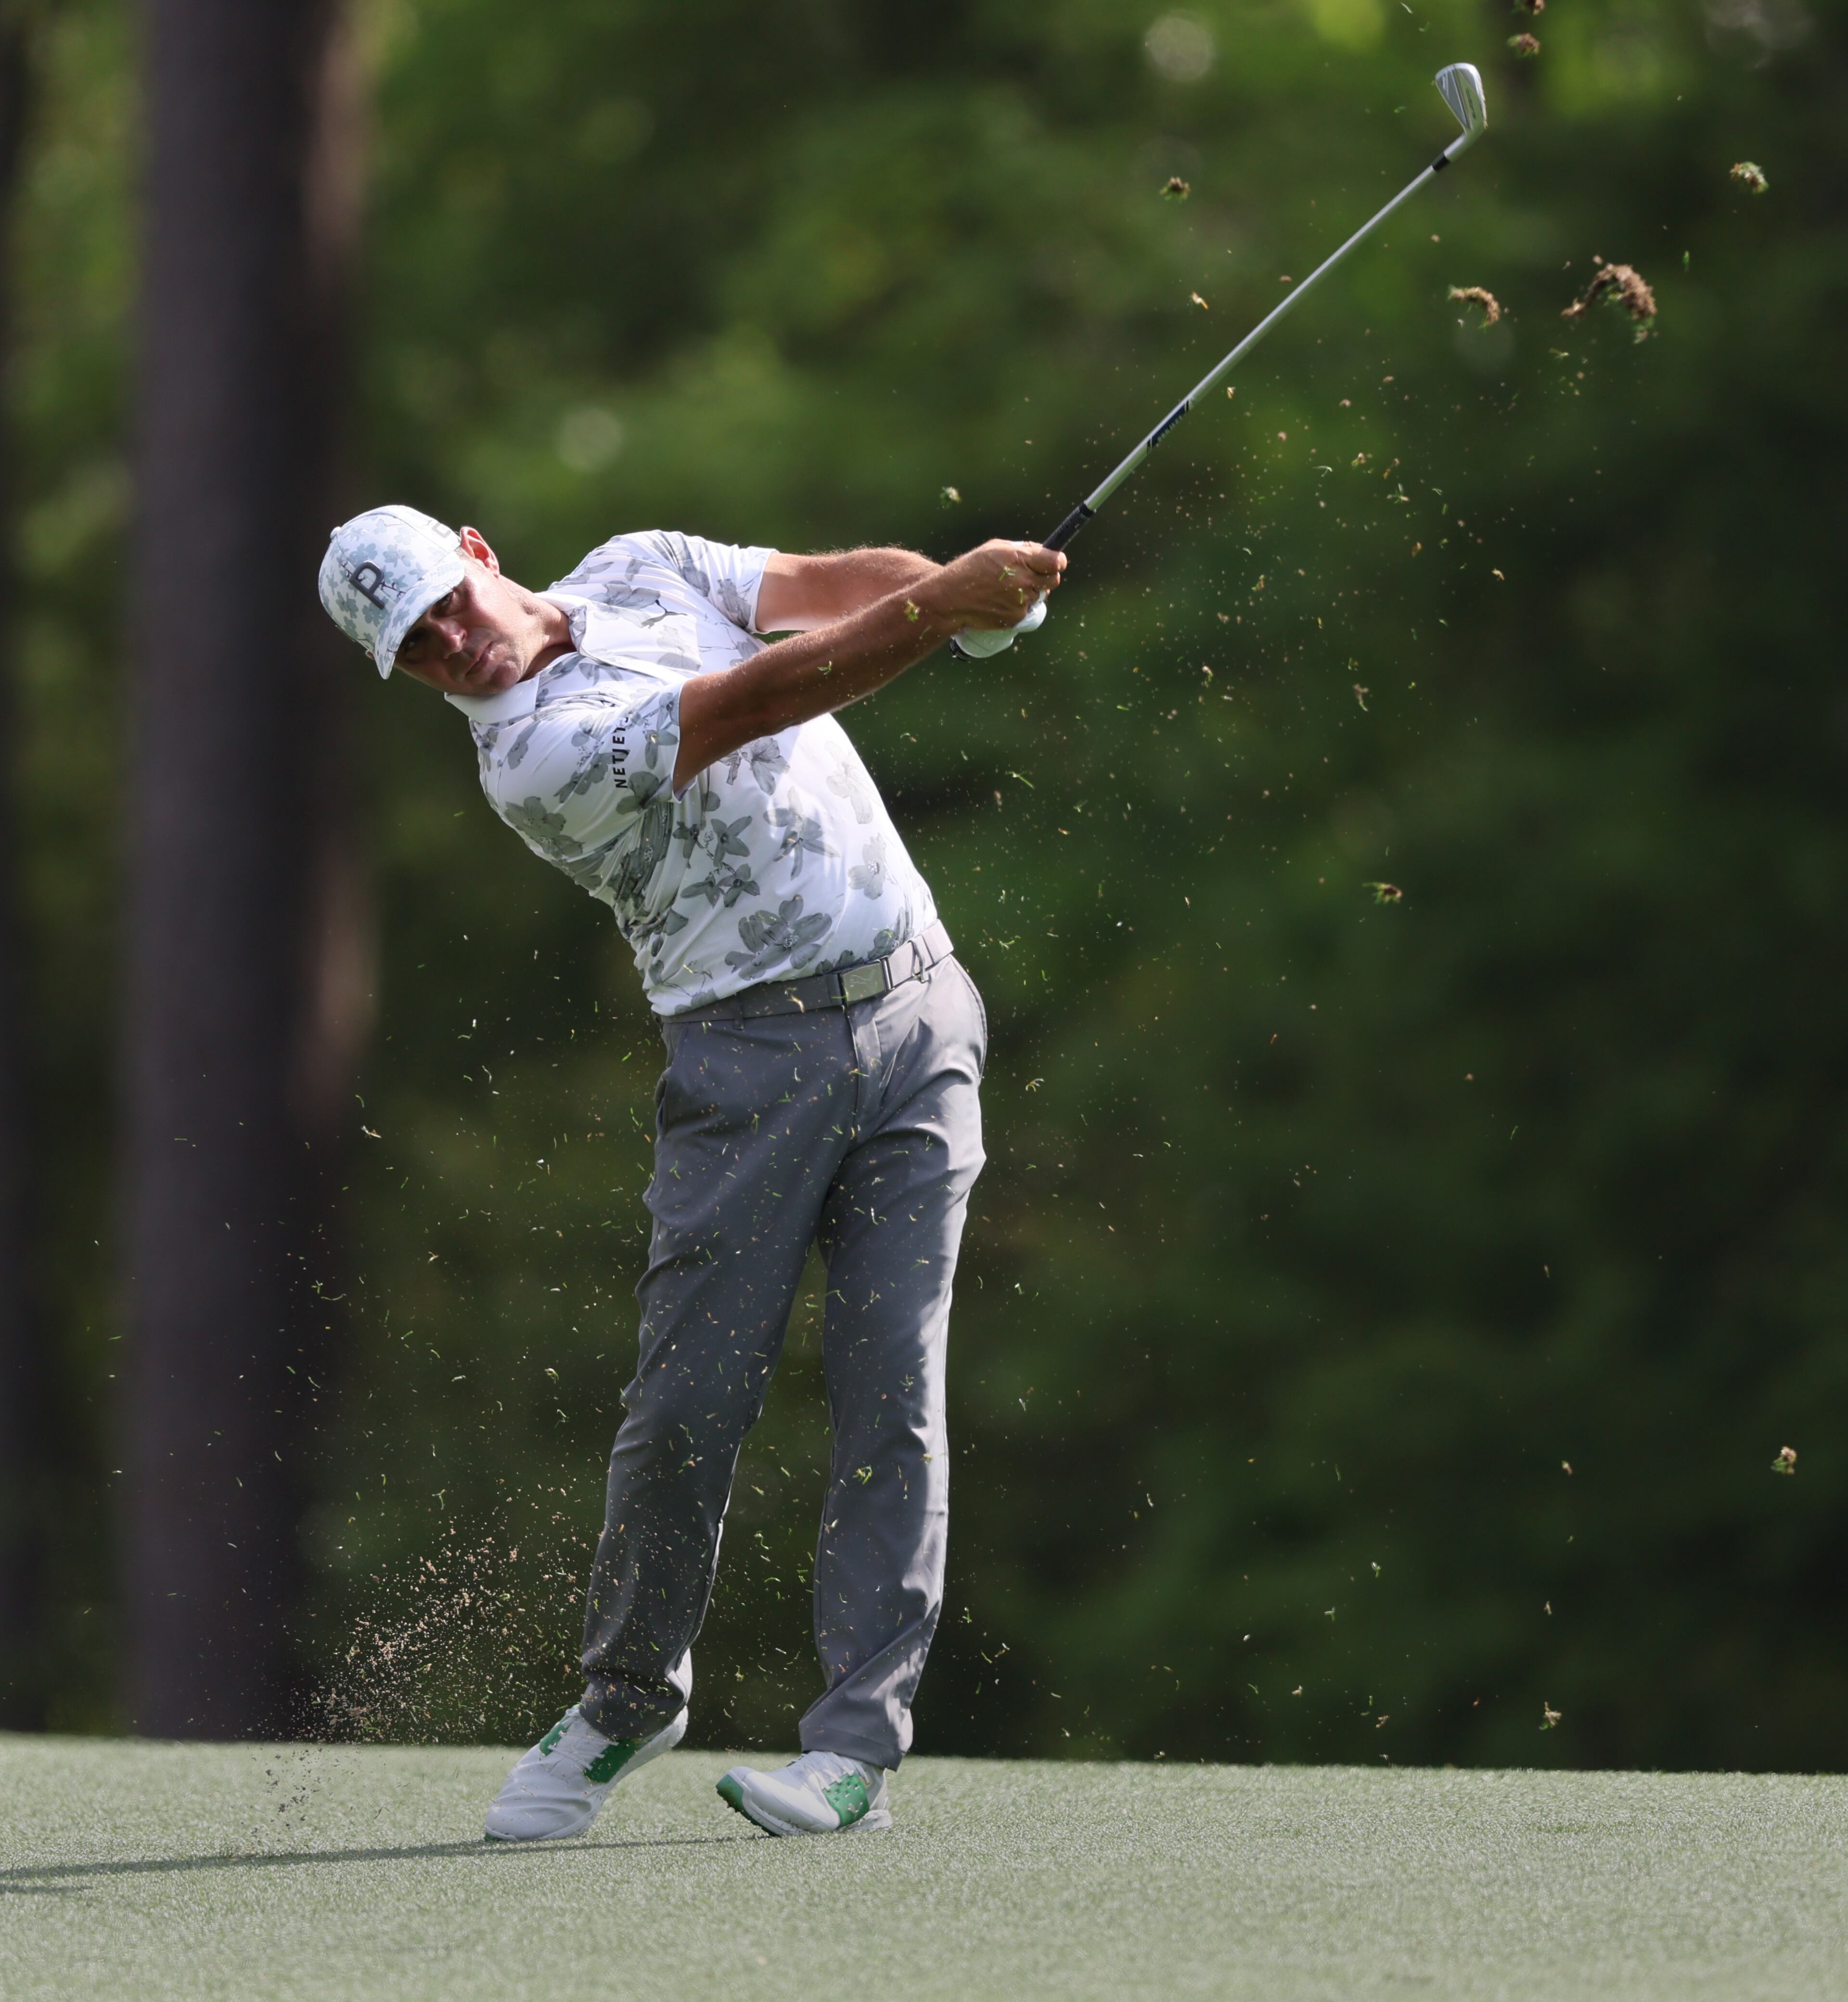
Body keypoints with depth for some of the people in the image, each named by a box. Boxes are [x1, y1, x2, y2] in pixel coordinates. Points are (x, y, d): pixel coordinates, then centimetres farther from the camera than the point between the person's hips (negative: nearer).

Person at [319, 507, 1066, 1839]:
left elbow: (834, 586, 1)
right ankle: (629, 1698, 18)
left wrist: (968, 585, -19)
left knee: (891, 1387, -5)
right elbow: (770, 697, -21)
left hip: (915, 1015, 4)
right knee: (693, 1395, -6)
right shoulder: (535, 757, -13)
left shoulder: (638, 570, 10)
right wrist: (947, 605, -25)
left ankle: (860, 1743, -6)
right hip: (750, 1060, -4)